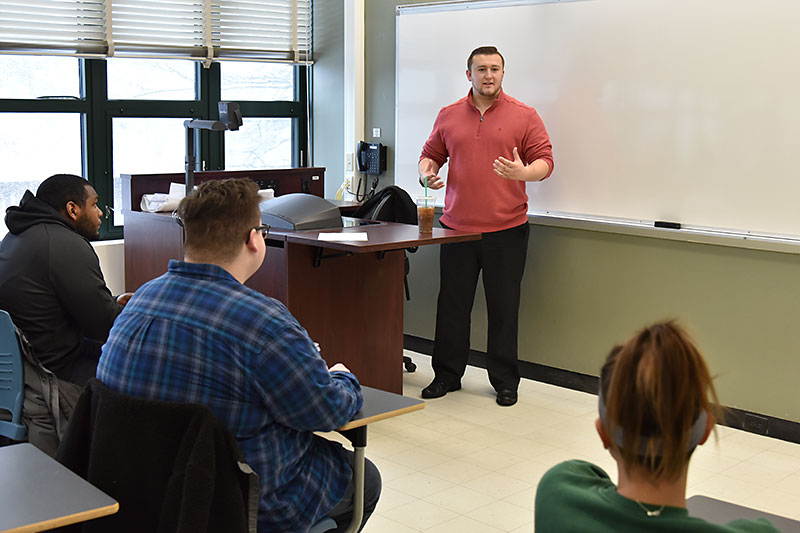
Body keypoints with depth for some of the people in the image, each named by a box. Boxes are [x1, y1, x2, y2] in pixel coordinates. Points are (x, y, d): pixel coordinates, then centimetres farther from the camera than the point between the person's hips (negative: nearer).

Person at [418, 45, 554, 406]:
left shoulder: (524, 116, 2)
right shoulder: (448, 116, 10)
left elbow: (544, 160, -1)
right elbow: (431, 154, 18)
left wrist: (523, 172, -21)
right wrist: (426, 173, -4)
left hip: (507, 230, -2)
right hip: (457, 228, 2)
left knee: (504, 308, 4)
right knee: (452, 305, 7)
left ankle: (505, 381, 16)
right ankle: (446, 375, 20)